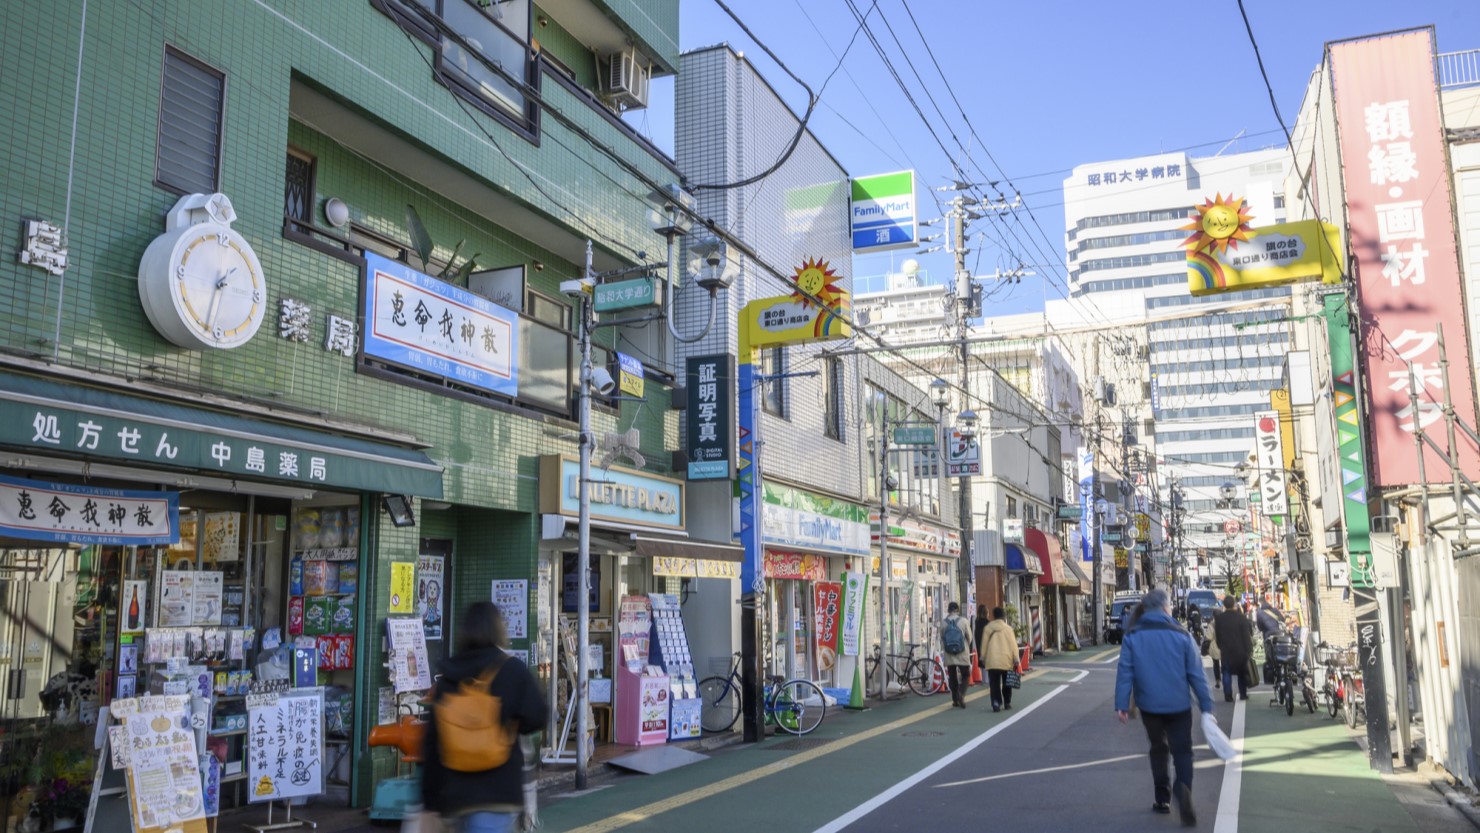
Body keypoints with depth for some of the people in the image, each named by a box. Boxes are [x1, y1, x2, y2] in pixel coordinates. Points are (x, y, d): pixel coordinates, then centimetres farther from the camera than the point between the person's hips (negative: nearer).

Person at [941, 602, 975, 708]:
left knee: (952, 677, 10)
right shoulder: (963, 621, -7)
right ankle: (961, 693, -14)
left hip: (949, 655, 2)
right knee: (966, 675, 8)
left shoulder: (943, 623, -2)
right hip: (962, 654, -2)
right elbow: (969, 637, 1)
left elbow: (941, 639, 3)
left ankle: (955, 700, 12)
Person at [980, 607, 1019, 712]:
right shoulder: (1007, 628, -1)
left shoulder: (988, 628, 3)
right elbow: (1013, 645, -4)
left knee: (995, 684, -1)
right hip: (1006, 660, 0)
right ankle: (1007, 703, 21)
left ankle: (996, 704, -15)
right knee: (1006, 683, 15)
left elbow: (984, 644, 5)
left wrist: (983, 659, 13)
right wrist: (1016, 660, -1)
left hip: (992, 661, 0)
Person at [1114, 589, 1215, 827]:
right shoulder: (1181, 635, -6)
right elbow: (1196, 673, -5)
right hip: (1179, 706, -1)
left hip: (1149, 706, 2)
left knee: (1158, 749, 19)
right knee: (1182, 752, 6)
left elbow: (1125, 673, -7)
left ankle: (1163, 798, 22)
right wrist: (1206, 705, 0)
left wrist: (1121, 704, -4)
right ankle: (1182, 790, -20)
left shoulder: (1132, 637, -4)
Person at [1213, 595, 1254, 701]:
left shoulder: (1218, 618, -3)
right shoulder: (1241, 617, -11)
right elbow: (1247, 635, -8)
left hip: (1226, 650, 1)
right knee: (1242, 672, 14)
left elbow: (1217, 635, 6)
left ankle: (1228, 695, -1)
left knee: (1227, 673, 5)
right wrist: (1249, 649, -3)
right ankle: (1243, 694, 16)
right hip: (1241, 650, -1)